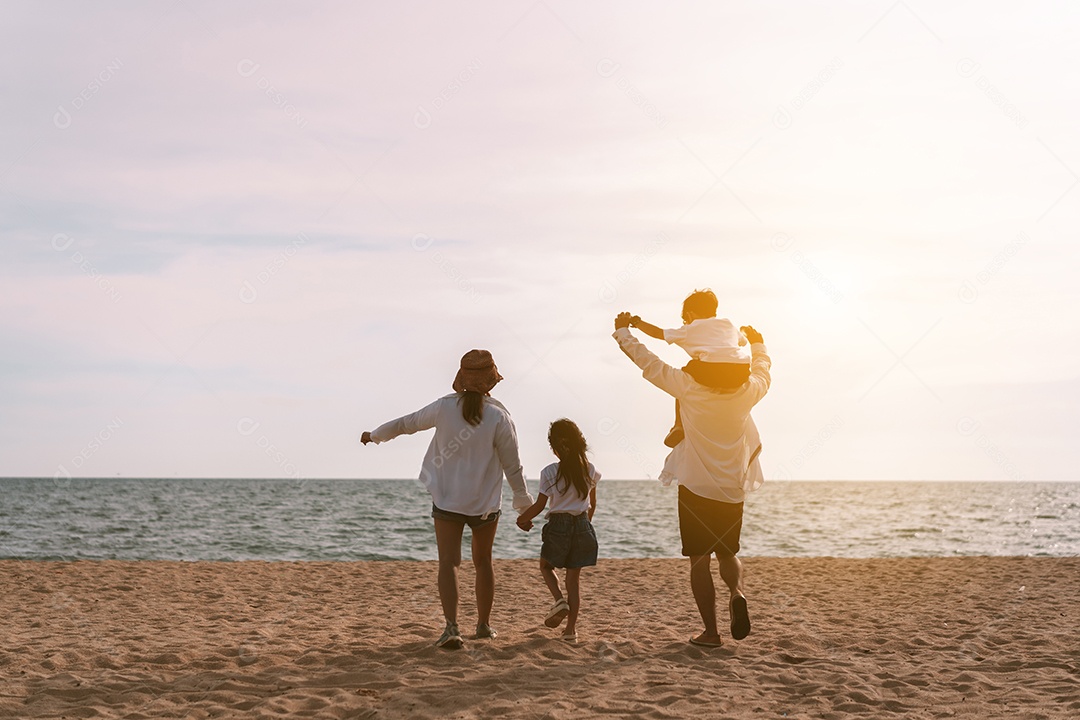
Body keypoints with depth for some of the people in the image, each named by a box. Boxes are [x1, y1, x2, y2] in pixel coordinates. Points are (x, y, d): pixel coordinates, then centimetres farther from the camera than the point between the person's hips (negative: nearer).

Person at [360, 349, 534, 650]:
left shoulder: (445, 408, -6)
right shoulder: (499, 416, -11)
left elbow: (407, 423, 9)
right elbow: (511, 463, -6)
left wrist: (375, 435, 27)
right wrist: (523, 501, 8)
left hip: (448, 500, 0)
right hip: (485, 502, 0)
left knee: (448, 562, -5)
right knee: (483, 562, 18)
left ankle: (452, 626, -23)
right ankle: (484, 624, 28)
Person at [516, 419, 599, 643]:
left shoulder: (550, 472, -11)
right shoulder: (589, 470, 1)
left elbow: (539, 505, -7)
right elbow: (592, 504, 11)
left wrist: (522, 519, 10)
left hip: (558, 524, -3)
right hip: (582, 525, 3)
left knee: (546, 566, 22)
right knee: (574, 576, 8)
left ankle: (559, 599, -5)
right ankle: (571, 627, 3)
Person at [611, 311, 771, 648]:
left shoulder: (690, 387, -13)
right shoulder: (747, 392, -4)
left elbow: (649, 364, -5)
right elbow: (762, 371, 20)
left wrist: (623, 332, 10)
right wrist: (758, 344, 39)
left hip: (696, 487, -3)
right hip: (734, 490, 3)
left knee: (700, 559, 4)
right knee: (727, 552, 20)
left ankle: (710, 632, 2)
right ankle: (737, 592, -11)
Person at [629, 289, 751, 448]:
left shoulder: (688, 330, 18)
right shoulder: (728, 323, 28)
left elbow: (658, 333, 25)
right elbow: (743, 341, 45)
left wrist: (637, 323, 40)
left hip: (711, 370, -4)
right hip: (741, 373, 4)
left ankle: (679, 426, 24)